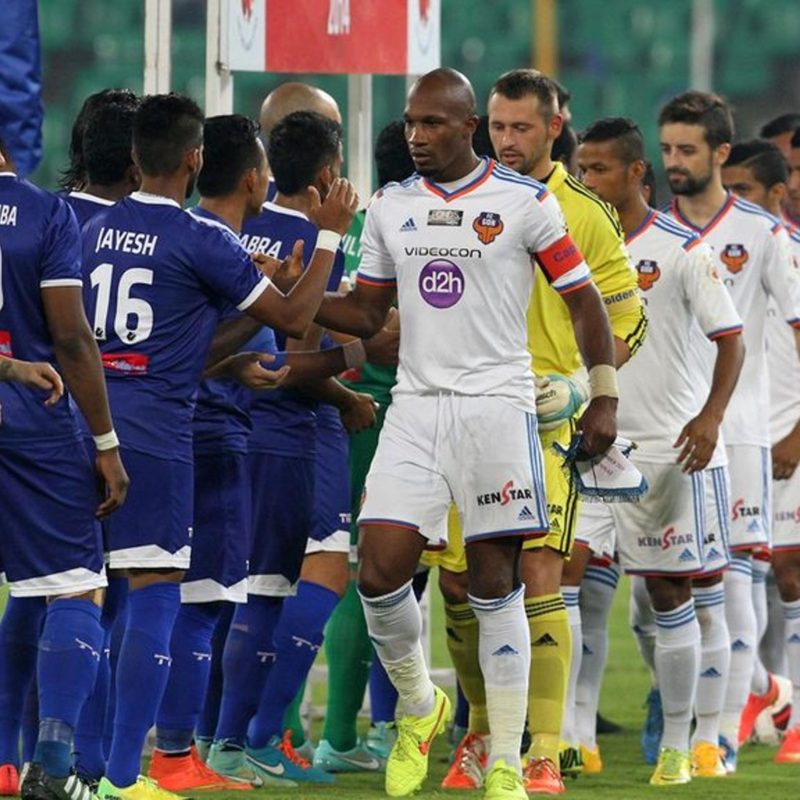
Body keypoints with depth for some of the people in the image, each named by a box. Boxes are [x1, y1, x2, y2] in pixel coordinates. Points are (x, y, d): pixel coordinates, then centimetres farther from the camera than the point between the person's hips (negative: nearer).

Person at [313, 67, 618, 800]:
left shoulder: (525, 203, -3)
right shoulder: (389, 209, 9)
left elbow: (584, 300, 1)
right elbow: (367, 313, 16)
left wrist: (604, 396, -6)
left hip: (496, 405, -4)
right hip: (415, 407, 4)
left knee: (495, 584, -2)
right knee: (380, 572, -9)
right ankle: (419, 706, 18)